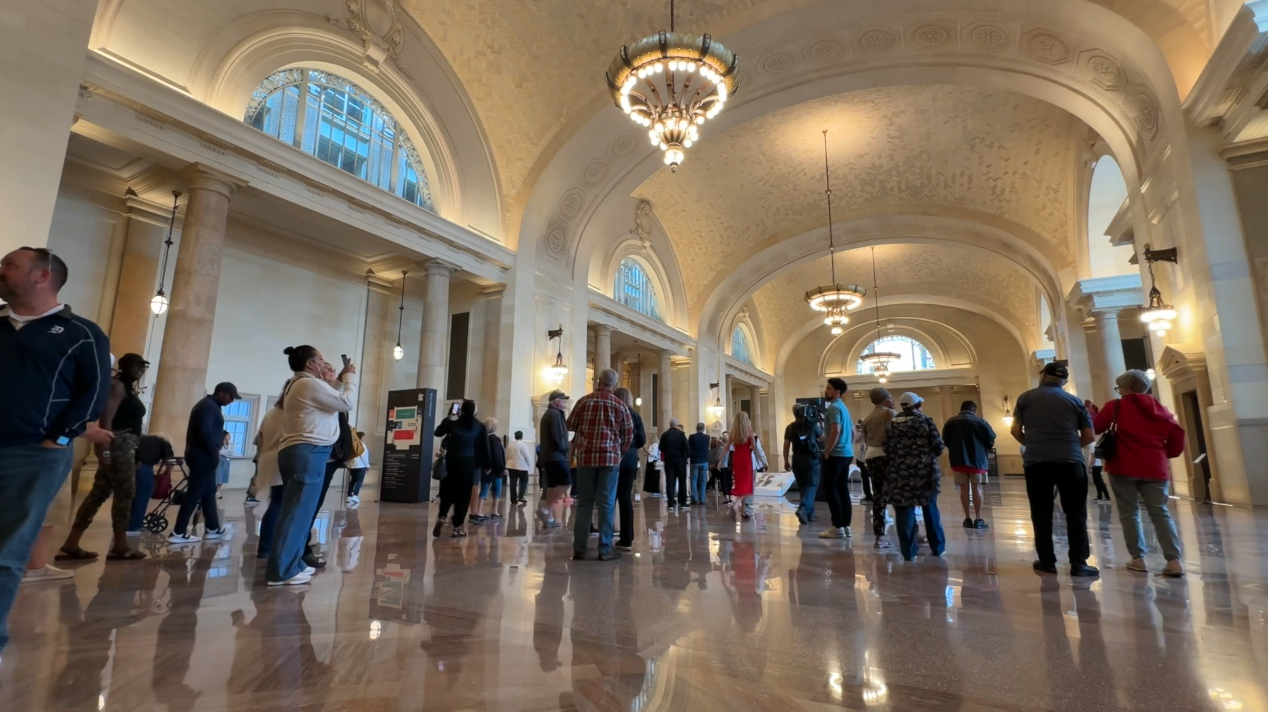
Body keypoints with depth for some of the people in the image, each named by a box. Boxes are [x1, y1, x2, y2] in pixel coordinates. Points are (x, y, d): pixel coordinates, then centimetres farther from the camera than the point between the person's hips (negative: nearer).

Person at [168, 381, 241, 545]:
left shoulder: (209, 405, 18)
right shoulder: (209, 406, -14)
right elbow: (205, 432, -23)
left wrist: (222, 434, 6)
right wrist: (215, 453, -17)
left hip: (201, 455, 11)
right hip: (203, 456, -11)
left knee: (209, 493, 13)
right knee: (194, 494, -6)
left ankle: (213, 529, 20)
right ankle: (178, 533, -2)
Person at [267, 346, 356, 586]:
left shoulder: (299, 385, 23)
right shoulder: (309, 384, -11)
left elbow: (332, 401, 21)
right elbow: (347, 403, -11)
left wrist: (337, 380, 16)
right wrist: (350, 377, 1)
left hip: (299, 452, 11)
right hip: (308, 453, -11)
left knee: (299, 511, 12)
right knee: (298, 511, -8)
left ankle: (291, 563, 17)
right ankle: (281, 571, -5)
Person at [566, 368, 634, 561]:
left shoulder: (584, 400, 2)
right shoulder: (620, 405, 2)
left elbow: (570, 426, 10)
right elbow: (628, 436, 5)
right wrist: (620, 454, 18)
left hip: (586, 456, 1)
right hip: (610, 457, -1)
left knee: (584, 502, 8)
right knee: (606, 503, 3)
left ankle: (579, 548, 12)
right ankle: (605, 549, 7)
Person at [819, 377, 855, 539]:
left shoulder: (834, 407, -12)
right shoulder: (843, 407, 18)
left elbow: (836, 431, -22)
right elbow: (852, 430, 23)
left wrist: (827, 451, -16)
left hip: (836, 454, -10)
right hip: (846, 454, 10)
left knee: (831, 489, -6)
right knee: (843, 489, 11)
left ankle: (838, 527, -5)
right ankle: (846, 526, 13)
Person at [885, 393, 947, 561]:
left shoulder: (891, 424, 4)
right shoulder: (926, 420, -2)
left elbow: (887, 449, 2)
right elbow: (938, 447, -4)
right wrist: (928, 455, 16)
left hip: (899, 473, 1)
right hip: (925, 470, 0)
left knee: (904, 511, 3)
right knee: (930, 509, 15)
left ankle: (908, 551, 3)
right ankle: (937, 547, 26)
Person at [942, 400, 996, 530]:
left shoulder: (950, 421, 2)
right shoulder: (980, 421, -3)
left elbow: (945, 441, 1)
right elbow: (991, 439, -4)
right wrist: (987, 448, 16)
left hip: (958, 460, 2)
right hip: (977, 459, -1)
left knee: (964, 488, 7)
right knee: (976, 488, 4)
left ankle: (967, 519, 10)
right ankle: (978, 520, 4)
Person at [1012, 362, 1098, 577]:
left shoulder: (1025, 398, 6)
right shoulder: (1075, 401, 10)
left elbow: (1015, 430, 1)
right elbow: (1089, 436, 5)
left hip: (1036, 461, -1)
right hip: (1071, 461, 1)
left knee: (1041, 514, 6)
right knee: (1076, 514, 6)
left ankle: (1047, 562, 11)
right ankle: (1078, 563, 5)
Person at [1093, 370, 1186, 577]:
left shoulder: (1115, 407, -2)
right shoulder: (1158, 408, 11)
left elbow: (1095, 428, 3)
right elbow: (1177, 434, 6)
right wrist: (1166, 453, 19)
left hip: (1124, 467, -4)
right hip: (1155, 468, 4)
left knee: (1129, 513, 5)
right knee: (1160, 513, 6)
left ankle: (1138, 559, 5)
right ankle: (1175, 560, -3)